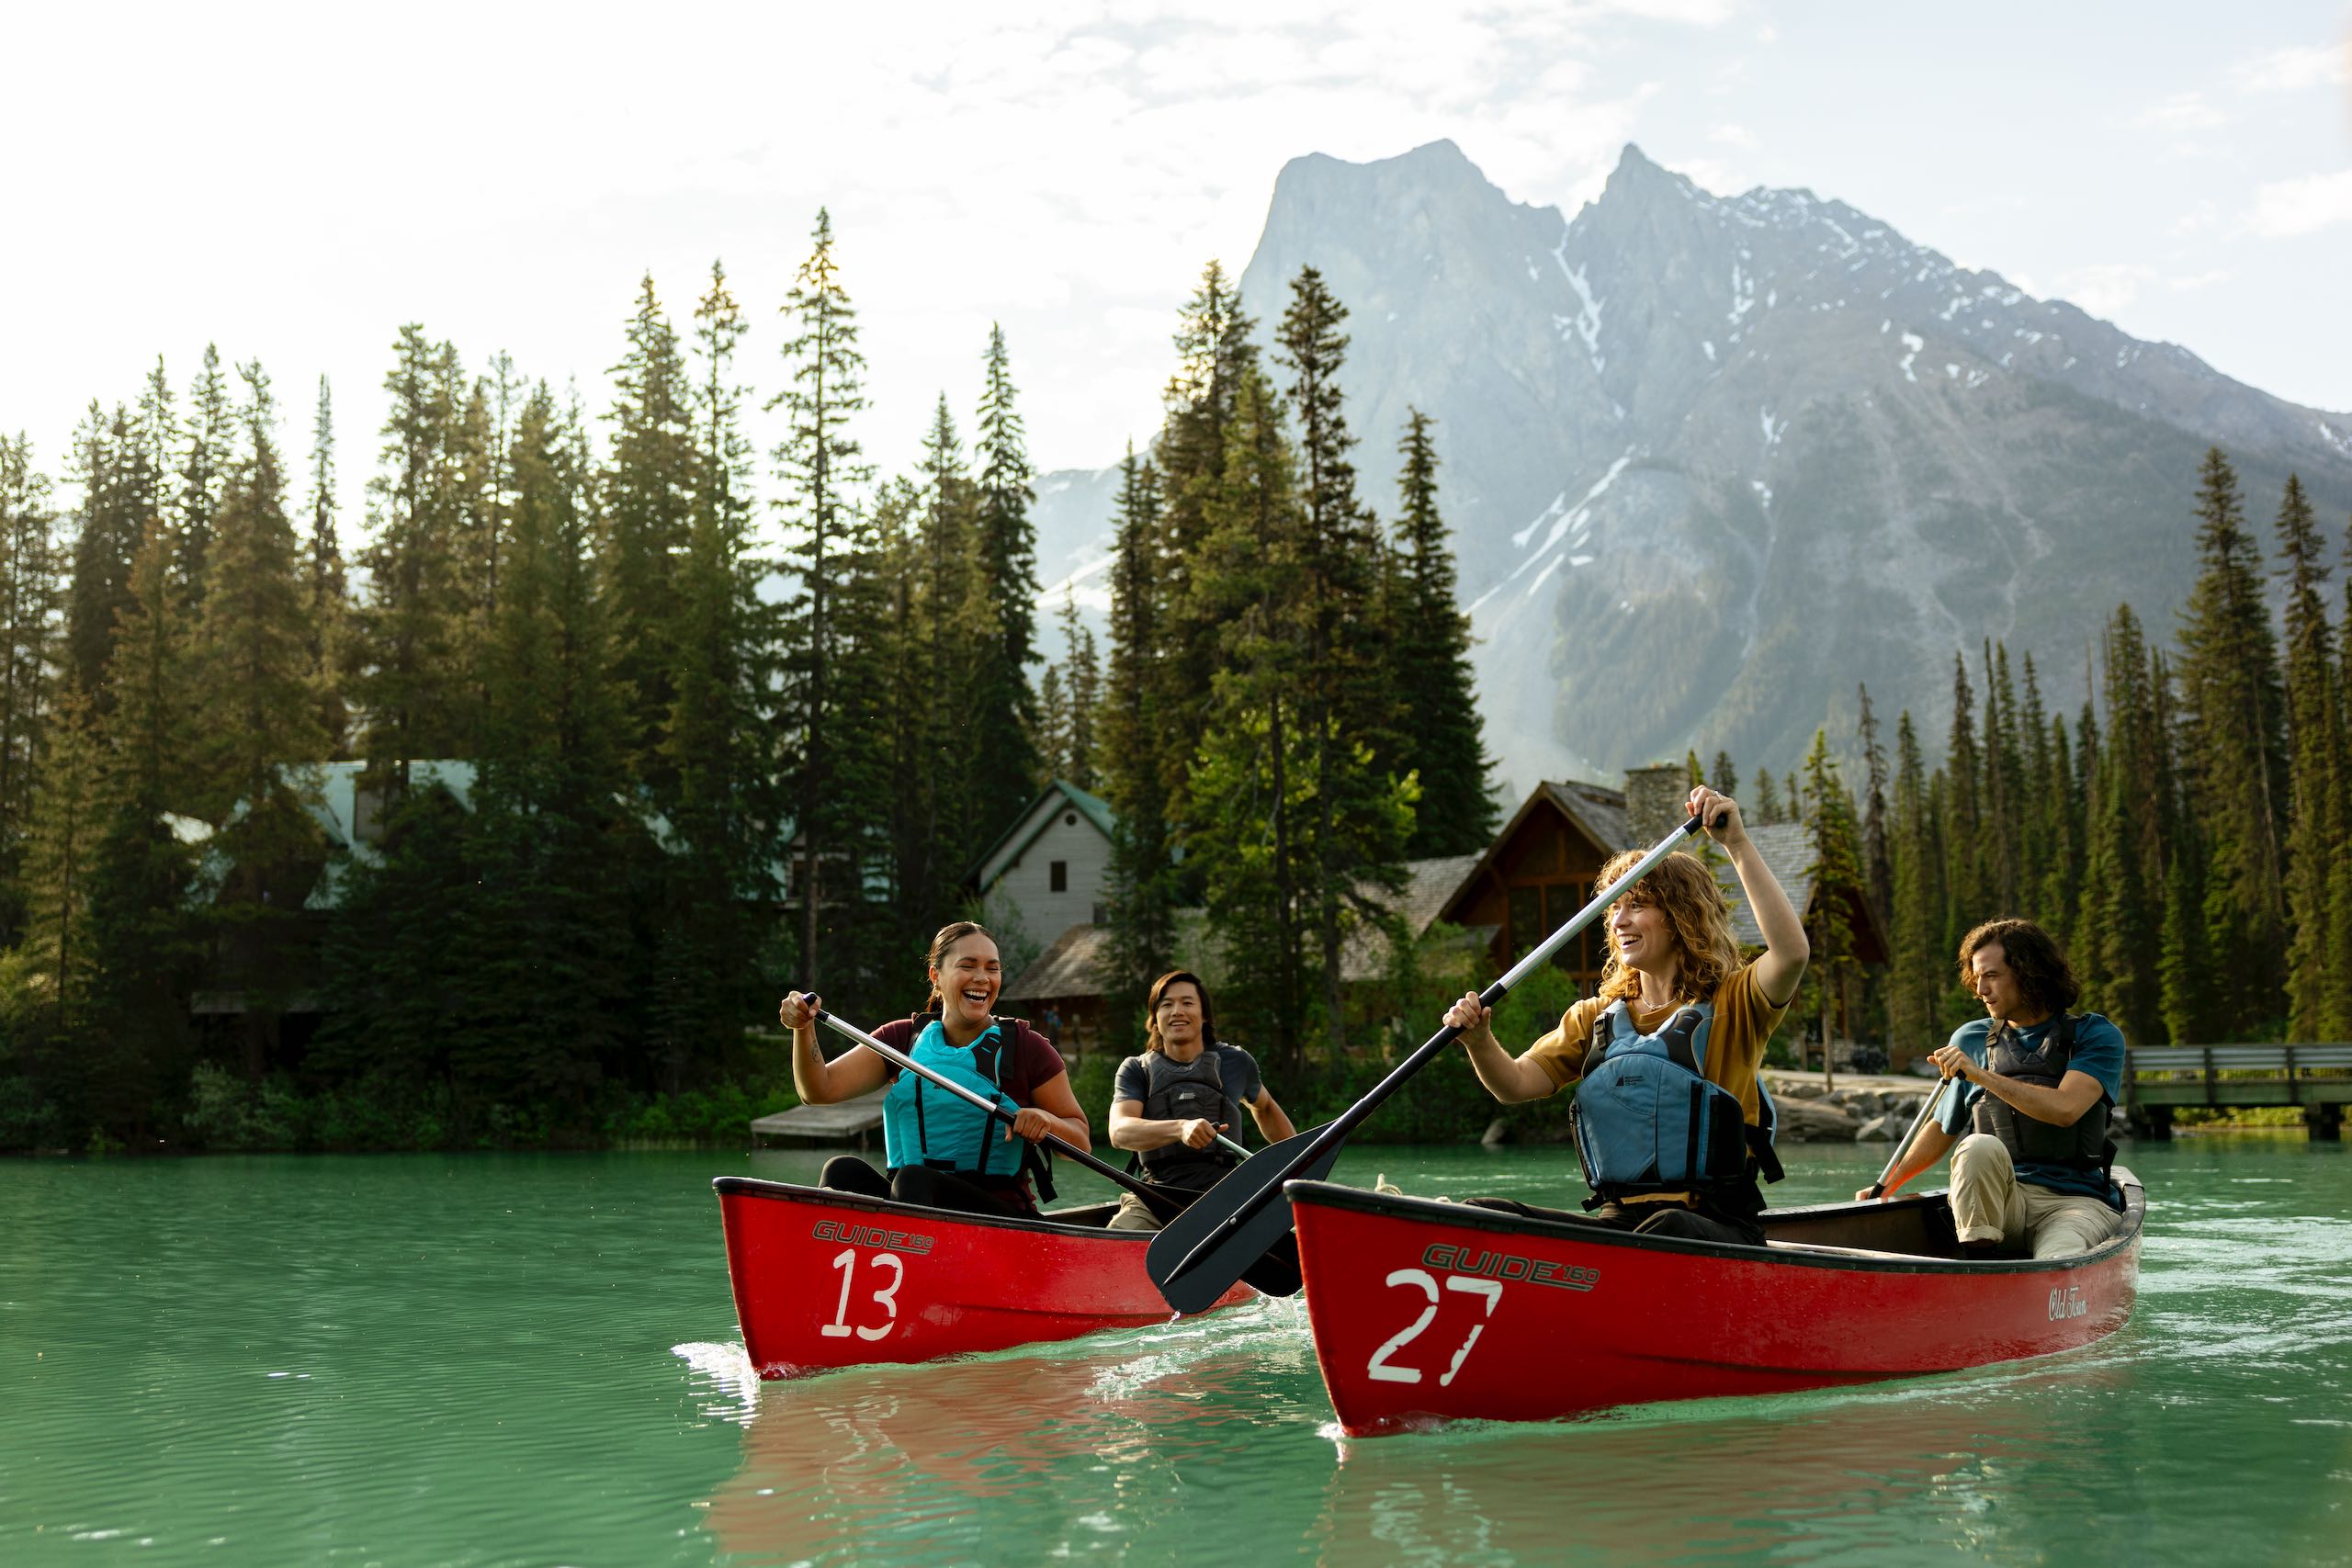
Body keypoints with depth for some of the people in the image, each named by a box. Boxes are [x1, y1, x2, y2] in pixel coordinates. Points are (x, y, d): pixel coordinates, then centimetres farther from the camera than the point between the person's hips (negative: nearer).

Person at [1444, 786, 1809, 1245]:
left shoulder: (1731, 1005, 5)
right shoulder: (1594, 1018, 20)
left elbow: (1792, 951, -17)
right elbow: (1516, 1084, 7)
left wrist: (1737, 843, -18)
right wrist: (1479, 1042, -15)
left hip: (1714, 1226, -4)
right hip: (1615, 1220, 4)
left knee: (1668, 1230, -41)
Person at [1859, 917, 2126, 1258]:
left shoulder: (2096, 1036, 2)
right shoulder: (1970, 1040, 14)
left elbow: (2065, 1109, -17)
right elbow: (1942, 1130, 24)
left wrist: (1980, 1075, -17)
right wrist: (1887, 1186, 13)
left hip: (2076, 1201, -3)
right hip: (1999, 1201, 3)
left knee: (2057, 1269, -38)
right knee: (1980, 1147, -33)